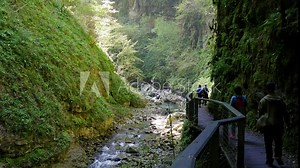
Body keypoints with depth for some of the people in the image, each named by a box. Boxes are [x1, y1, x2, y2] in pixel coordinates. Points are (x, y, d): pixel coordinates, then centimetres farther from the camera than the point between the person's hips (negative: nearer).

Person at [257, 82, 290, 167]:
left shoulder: (263, 100, -7)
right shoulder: (280, 100, 1)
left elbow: (259, 113, -5)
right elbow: (285, 113, 6)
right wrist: (288, 124, 14)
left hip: (268, 126, -2)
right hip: (279, 126, 2)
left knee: (268, 144, 7)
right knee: (278, 142, 18)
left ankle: (269, 161, 12)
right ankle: (278, 157, 9)